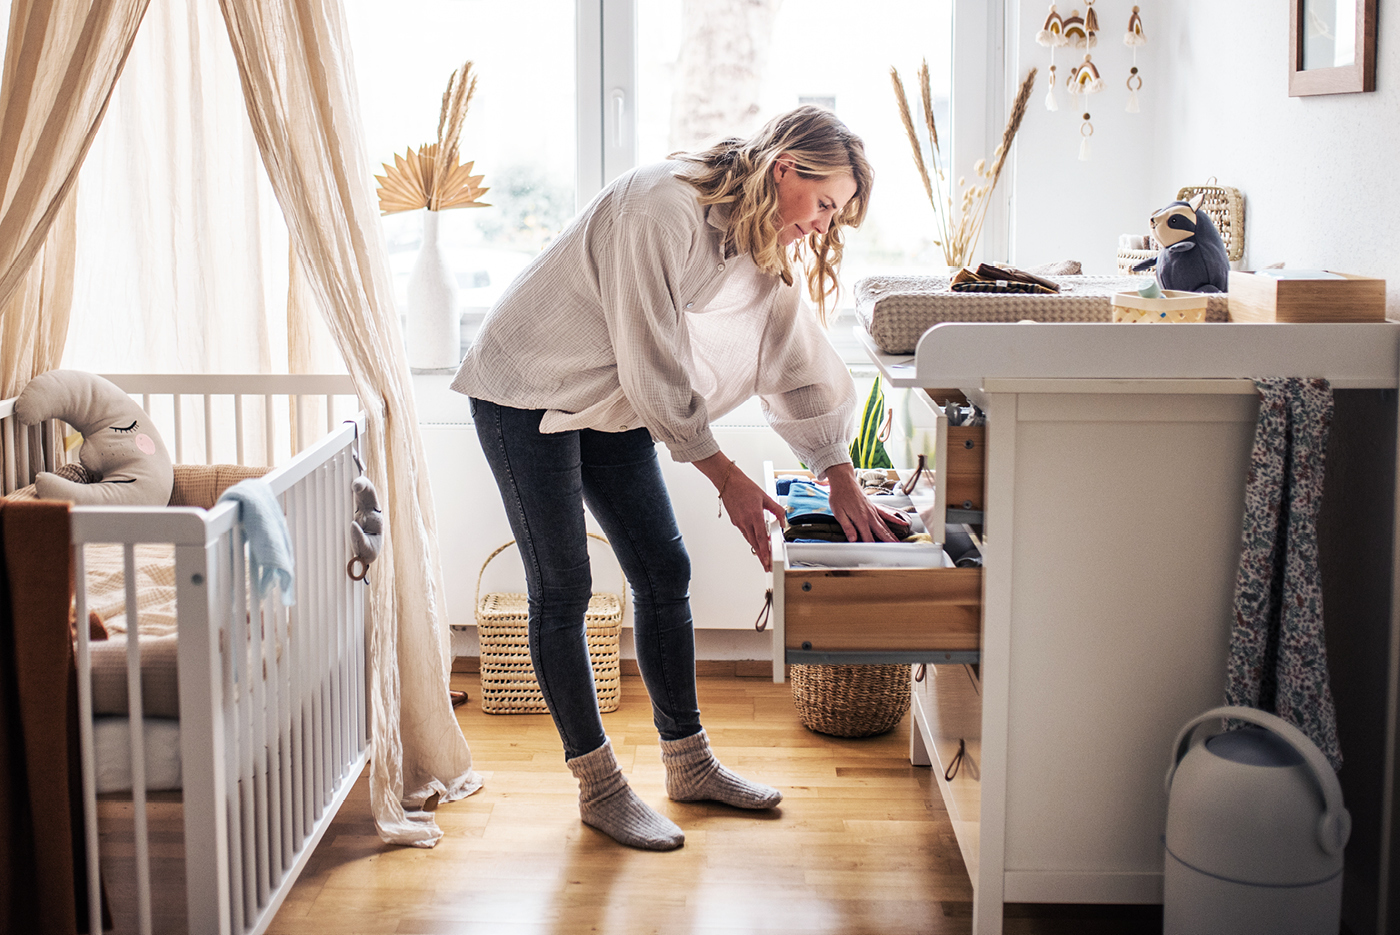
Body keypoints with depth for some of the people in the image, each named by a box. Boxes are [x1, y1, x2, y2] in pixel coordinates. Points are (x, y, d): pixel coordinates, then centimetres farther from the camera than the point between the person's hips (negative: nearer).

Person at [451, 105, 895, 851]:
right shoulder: (666, 208, -28)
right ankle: (598, 787, 5)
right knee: (562, 588, -5)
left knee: (663, 571, 6)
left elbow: (799, 364, 6)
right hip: (528, 391, -8)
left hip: (614, 404, 8)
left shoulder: (768, 250, -1)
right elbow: (654, 366, -27)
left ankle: (688, 763, 18)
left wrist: (841, 478, 2)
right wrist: (726, 477, -21)